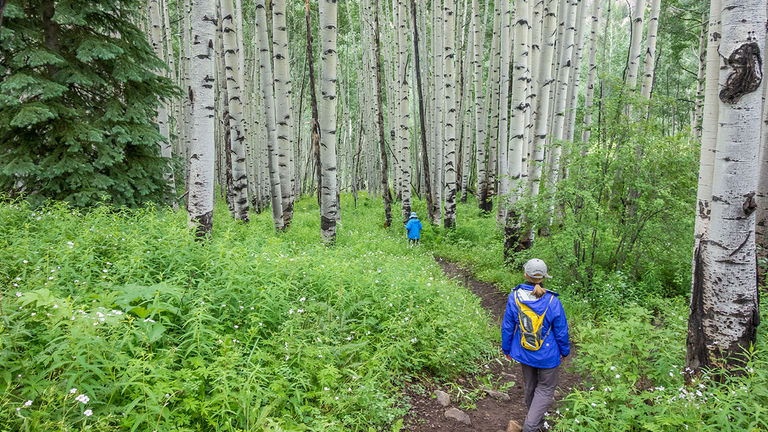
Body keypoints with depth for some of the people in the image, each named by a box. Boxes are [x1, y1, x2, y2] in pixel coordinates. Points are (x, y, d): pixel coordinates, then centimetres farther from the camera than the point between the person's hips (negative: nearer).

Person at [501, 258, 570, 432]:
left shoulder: (514, 297, -18)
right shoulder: (552, 302, -24)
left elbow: (507, 327, -7)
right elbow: (561, 332, -11)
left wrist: (506, 348, 9)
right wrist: (564, 351, 8)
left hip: (524, 352, 3)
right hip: (547, 355, -3)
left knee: (529, 385, 25)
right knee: (546, 387, 17)